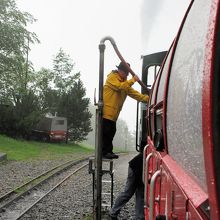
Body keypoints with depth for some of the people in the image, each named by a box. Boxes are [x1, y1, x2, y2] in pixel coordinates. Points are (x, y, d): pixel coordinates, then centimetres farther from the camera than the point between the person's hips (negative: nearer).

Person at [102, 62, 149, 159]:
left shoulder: (124, 82, 18)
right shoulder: (112, 77, -7)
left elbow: (133, 93, 10)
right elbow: (120, 86, -25)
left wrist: (147, 98, -1)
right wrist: (133, 80, -21)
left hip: (113, 113, 9)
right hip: (106, 111, -9)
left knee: (111, 131, 10)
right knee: (106, 132, -7)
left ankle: (108, 151, 17)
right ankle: (105, 152, -2)